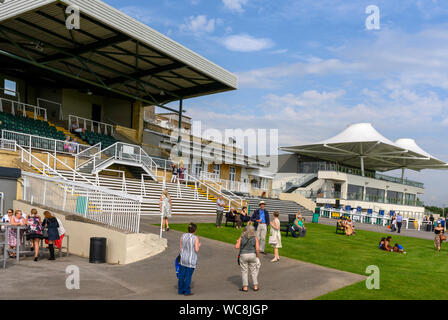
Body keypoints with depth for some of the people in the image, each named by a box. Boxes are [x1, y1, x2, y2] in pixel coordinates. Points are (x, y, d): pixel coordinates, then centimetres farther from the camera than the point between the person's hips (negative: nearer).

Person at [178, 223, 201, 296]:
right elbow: (196, 250, -15)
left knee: (182, 275, 12)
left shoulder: (183, 236, -3)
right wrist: (199, 246, 5)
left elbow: (181, 248, 1)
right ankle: (187, 292, 10)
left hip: (183, 258, 4)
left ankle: (180, 290, 19)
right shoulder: (196, 238, -14)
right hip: (191, 260, -4)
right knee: (188, 276, 4)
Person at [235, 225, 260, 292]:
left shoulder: (241, 237, 0)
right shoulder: (255, 238, -1)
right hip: (252, 255, 1)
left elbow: (237, 247, -5)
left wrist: (237, 242, 15)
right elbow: (257, 249, -8)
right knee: (253, 271, 13)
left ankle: (245, 287, 9)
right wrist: (258, 257, 6)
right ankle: (255, 286, 15)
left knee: (244, 272, 8)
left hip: (243, 256, -1)